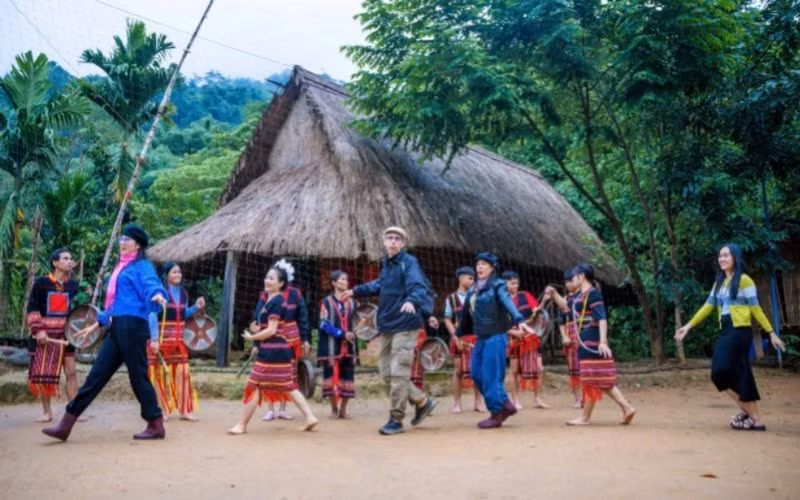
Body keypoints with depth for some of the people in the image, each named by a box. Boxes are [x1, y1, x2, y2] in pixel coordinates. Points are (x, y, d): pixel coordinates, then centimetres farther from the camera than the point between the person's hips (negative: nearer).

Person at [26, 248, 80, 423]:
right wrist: (38, 329, -14)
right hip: (44, 334, -2)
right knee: (43, 373, 4)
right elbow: (32, 308, -5)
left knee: (71, 372, -1)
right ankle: (47, 411, 17)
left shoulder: (73, 285, 6)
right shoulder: (41, 282, -3)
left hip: (65, 334, 2)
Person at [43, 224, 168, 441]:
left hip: (132, 325, -8)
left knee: (137, 375, -4)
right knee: (97, 374, 8)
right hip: (117, 328, 8)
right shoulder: (121, 268, 23)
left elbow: (151, 283, -24)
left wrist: (157, 294, -47)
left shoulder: (142, 266, -2)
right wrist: (97, 324, 32)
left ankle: (156, 425, 6)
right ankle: (66, 424, 12)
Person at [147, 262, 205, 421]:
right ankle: (160, 410, 14)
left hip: (178, 339, 6)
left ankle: (184, 410, 9)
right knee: (161, 374, 3)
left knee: (183, 373, 3)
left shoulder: (183, 293, 10)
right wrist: (154, 339, -20)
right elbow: (152, 316, -15)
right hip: (162, 338, -6)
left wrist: (196, 307, 1)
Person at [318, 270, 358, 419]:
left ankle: (343, 409, 13)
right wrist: (342, 334, -16)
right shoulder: (326, 302, 1)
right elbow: (324, 325, -8)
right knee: (332, 376, -3)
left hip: (349, 347, 3)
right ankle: (334, 409, 12)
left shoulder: (352, 303, 12)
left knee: (347, 377, 1)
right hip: (332, 347, -3)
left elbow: (356, 324, 16)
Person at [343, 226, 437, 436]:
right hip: (387, 325, 9)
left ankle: (396, 420, 6)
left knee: (398, 373, -7)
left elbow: (419, 287, -27)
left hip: (404, 326, -9)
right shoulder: (387, 263, 12)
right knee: (386, 371, 12)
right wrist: (356, 291, 37)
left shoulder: (409, 262, -12)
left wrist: (412, 301, -48)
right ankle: (422, 402, 24)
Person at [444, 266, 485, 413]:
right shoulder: (451, 298, 4)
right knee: (458, 370, 2)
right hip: (459, 338, -1)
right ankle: (457, 403, 9)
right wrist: (455, 337, -9)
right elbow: (447, 320, 2)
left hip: (476, 336, 1)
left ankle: (478, 402, 10)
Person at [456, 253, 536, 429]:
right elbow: (467, 312, 23)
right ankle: (505, 405, 20)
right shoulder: (474, 289, 14)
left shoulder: (497, 286, -6)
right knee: (477, 375, 8)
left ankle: (496, 414, 8)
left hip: (496, 337, -8)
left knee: (491, 376, -5)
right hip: (481, 339, 8)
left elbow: (508, 303, -23)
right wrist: (459, 333, 30)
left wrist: (519, 321, -40)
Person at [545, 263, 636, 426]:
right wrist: (554, 294, 14)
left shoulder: (592, 293, -14)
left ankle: (585, 417, 7)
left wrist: (603, 341, -31)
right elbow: (566, 307, 29)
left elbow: (602, 318, -23)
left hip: (591, 340, -10)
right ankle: (626, 408, 12)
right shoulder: (580, 294, 14)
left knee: (592, 377, -1)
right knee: (602, 378, 11)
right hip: (586, 340, 10)